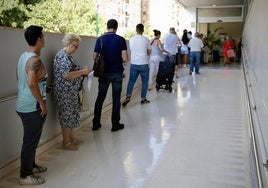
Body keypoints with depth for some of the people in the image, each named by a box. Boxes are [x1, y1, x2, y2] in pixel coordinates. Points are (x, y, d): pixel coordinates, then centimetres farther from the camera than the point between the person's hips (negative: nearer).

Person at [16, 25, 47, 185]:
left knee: (31, 139, 22)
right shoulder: (35, 60, -21)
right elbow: (32, 83, -34)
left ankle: (30, 165, 38)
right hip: (33, 107, -10)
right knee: (31, 141, 2)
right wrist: (42, 103, -23)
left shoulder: (24, 56, 9)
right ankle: (25, 176, 14)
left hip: (24, 105, 10)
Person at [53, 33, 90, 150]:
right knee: (67, 116, -1)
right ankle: (66, 143, 11)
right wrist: (82, 72, -19)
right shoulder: (62, 56, -18)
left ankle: (72, 138, 30)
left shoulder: (67, 55, 14)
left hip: (71, 92, 10)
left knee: (72, 115, 17)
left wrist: (82, 71, 10)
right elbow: (66, 75, -28)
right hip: (65, 93, -10)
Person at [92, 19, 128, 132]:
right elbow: (125, 59, -10)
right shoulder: (121, 40, -5)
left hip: (104, 72, 2)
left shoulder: (100, 39, -1)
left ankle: (96, 123, 18)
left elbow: (94, 57, -1)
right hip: (117, 73, -1)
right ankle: (115, 124, 12)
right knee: (116, 98, 6)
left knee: (100, 97, 12)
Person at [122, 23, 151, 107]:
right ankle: (143, 99, 15)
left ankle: (128, 96, -2)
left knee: (131, 81, 11)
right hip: (143, 64, -2)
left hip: (134, 64, 2)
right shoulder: (146, 40, -6)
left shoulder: (131, 39, 1)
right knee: (144, 82, 10)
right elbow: (149, 52, 2)